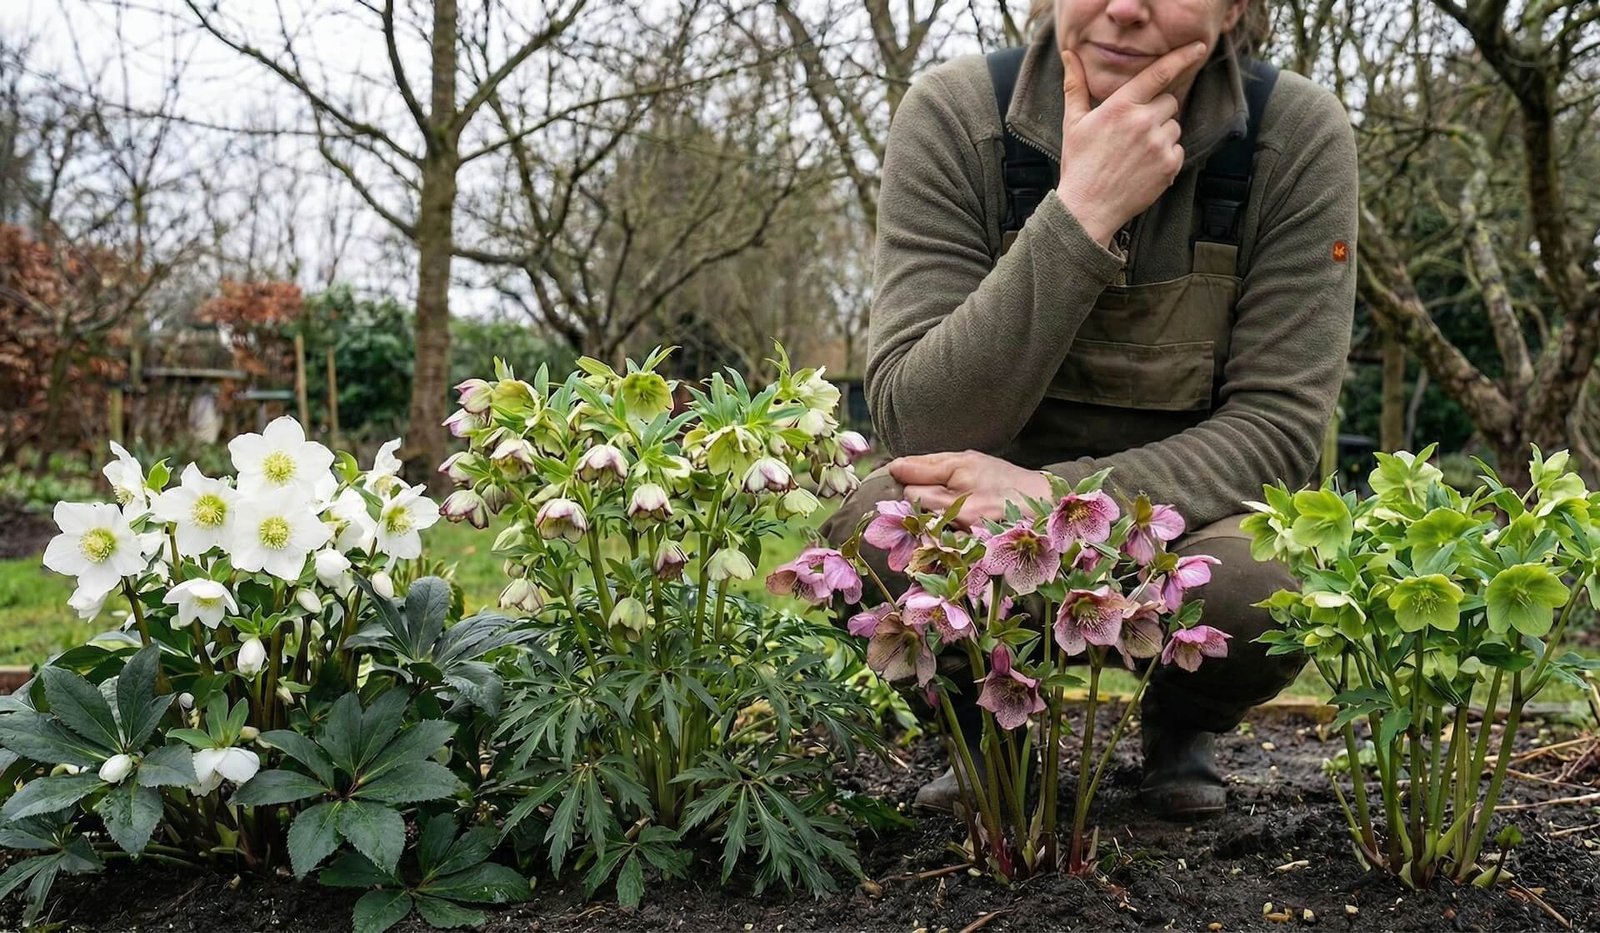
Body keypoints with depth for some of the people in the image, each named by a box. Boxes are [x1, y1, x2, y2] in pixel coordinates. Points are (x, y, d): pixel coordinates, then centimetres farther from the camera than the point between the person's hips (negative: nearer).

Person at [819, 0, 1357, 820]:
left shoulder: (1299, 135, -15)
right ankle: (988, 719, 5)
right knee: (866, 539, -32)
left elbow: (1279, 428, -17)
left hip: (1190, 512, 0)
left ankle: (1180, 725, 6)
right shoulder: (954, 114, -17)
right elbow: (915, 424, -24)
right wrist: (1081, 214, -34)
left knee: (1270, 588, -34)